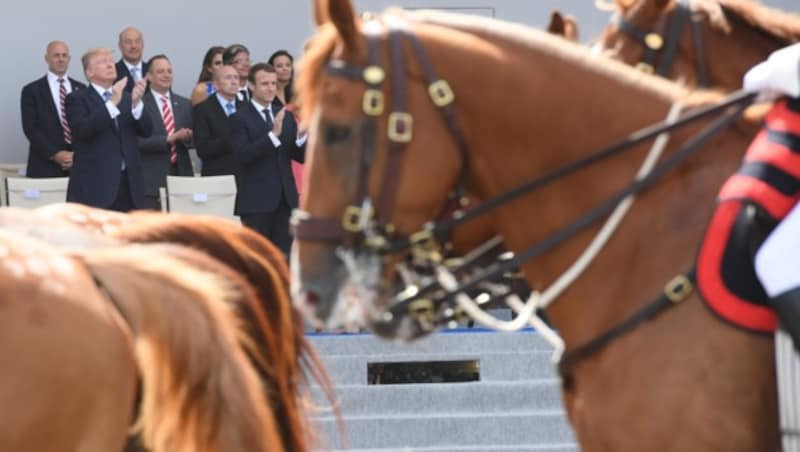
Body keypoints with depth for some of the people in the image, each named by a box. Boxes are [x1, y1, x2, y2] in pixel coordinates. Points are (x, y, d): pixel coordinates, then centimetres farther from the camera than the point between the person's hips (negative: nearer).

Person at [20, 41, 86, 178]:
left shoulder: (81, 89, 15)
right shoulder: (32, 90, 4)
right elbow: (31, 129, -3)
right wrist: (55, 154, -12)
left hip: (78, 164, 3)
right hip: (45, 167, -3)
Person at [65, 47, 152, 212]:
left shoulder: (127, 98, 17)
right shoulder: (77, 99, 2)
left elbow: (146, 131, 5)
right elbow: (82, 130, -16)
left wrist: (137, 103, -14)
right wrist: (112, 103, -23)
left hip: (127, 185, 5)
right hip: (94, 186, -5)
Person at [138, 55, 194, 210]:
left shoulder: (185, 104, 16)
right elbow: (138, 141, -10)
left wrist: (188, 138, -8)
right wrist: (168, 139, -19)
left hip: (181, 175, 4)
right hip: (151, 179, -4)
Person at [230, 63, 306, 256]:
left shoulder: (287, 116, 13)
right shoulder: (240, 118, -4)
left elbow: (301, 156, 11)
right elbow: (243, 155, -18)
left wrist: (301, 137, -11)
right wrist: (273, 135, -27)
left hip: (285, 198, 5)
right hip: (257, 200, -5)